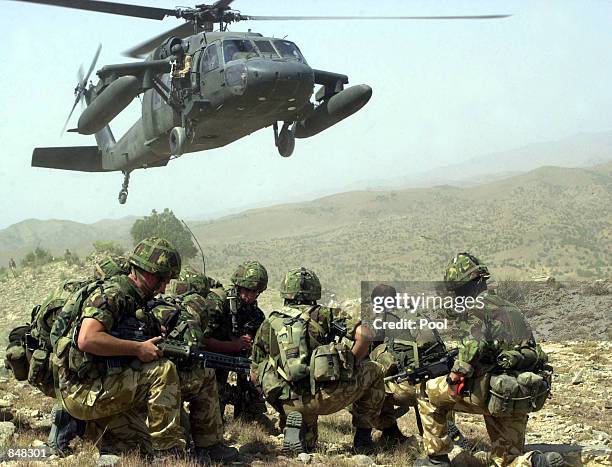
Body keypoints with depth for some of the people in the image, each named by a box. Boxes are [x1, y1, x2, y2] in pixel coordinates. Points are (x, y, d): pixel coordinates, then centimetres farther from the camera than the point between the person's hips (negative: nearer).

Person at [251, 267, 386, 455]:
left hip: (292, 405, 4)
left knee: (306, 444, 36)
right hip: (328, 395, -3)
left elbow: (255, 374, 20)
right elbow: (365, 335, -5)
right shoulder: (323, 314, 7)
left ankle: (294, 424, 1)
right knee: (373, 372, 25)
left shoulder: (268, 325, 17)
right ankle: (363, 437, 22)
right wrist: (351, 365, 10)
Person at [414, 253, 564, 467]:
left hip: (493, 393, -8)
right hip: (524, 398, 8)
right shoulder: (509, 307, 22)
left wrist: (456, 375, -13)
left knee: (430, 393, 14)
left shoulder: (473, 307, -4)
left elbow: (474, 343, -24)